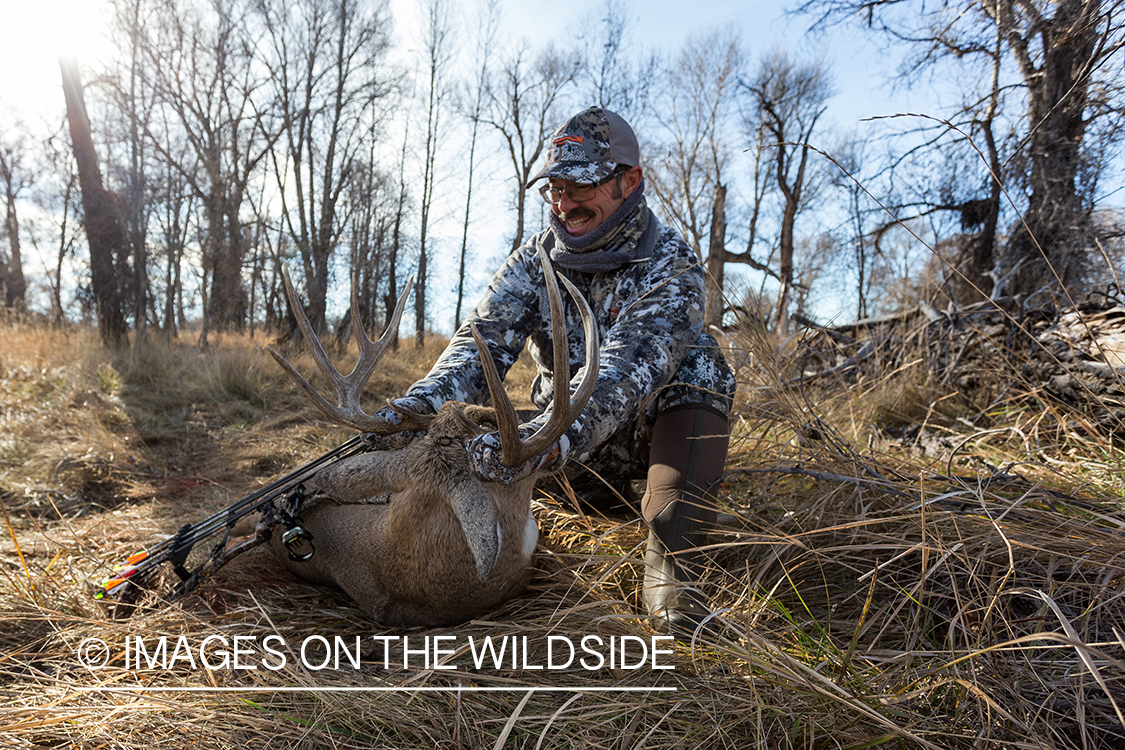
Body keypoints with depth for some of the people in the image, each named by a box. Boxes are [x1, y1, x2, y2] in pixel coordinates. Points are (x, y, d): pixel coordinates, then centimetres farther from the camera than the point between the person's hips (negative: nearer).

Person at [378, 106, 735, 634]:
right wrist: (416, 405, -39)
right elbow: (485, 338, -19)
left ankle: (669, 559, -29)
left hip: (653, 432, -5)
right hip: (576, 450, 6)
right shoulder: (535, 259, -4)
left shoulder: (670, 263, -19)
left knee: (698, 363, -28)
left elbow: (630, 363, -37)